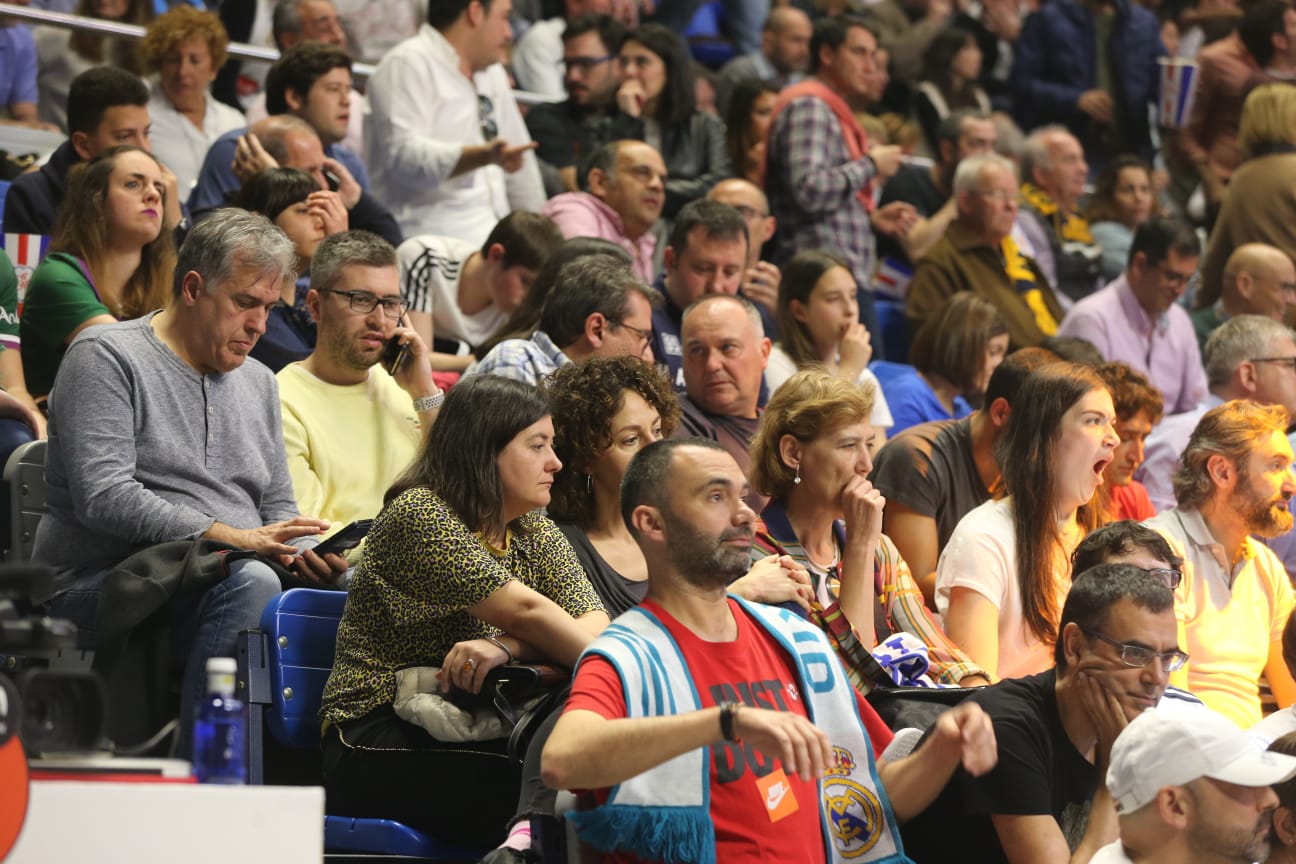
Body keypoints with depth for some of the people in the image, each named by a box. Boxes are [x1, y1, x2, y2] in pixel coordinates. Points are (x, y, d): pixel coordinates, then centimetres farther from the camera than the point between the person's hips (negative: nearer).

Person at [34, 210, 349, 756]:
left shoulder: (258, 382, 22)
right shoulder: (107, 358, -2)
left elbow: (277, 506, 24)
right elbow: (103, 497, -14)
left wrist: (301, 549, -2)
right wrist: (228, 536, -22)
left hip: (222, 587, 7)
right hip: (96, 586, -7)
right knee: (251, 582, -36)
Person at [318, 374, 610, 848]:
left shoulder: (534, 532, 14)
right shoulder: (419, 513, -10)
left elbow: (593, 622, -3)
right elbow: (526, 611, -18)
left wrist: (505, 647, -23)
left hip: (474, 735, 7)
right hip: (381, 748, -7)